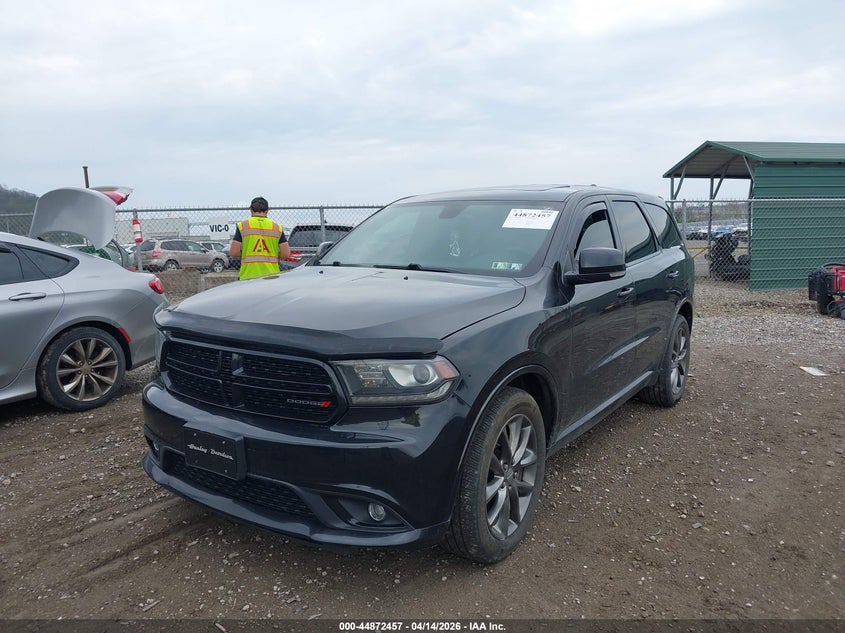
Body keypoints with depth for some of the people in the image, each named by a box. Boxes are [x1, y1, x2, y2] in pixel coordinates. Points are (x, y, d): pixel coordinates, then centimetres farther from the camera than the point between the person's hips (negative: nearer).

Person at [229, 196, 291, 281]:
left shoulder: (243, 226, 2)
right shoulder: (277, 227, 6)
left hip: (248, 275, -1)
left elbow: (233, 253, -4)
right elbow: (286, 254, 1)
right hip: (271, 276, 1)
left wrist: (245, 253, 16)